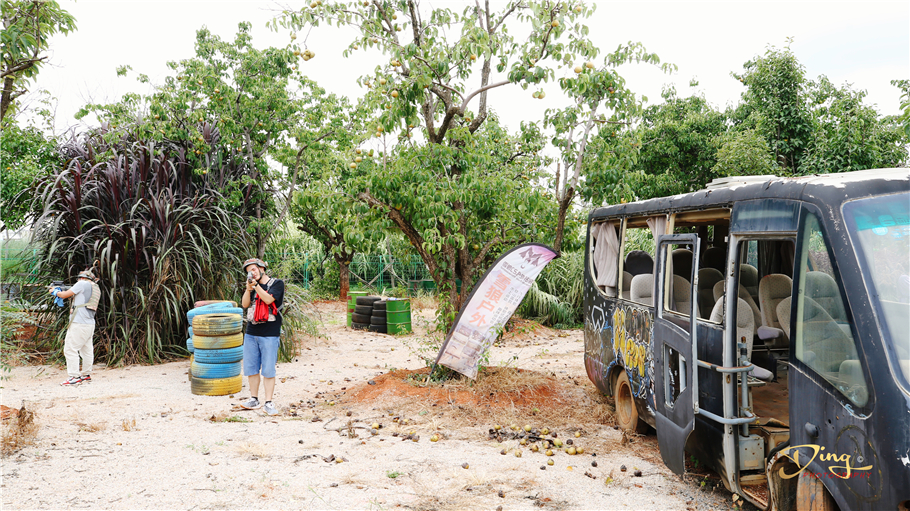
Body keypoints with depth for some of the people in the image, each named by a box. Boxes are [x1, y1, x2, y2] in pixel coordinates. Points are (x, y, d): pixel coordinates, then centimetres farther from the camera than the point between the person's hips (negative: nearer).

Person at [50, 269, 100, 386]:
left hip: (79, 323, -9)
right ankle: (86, 375, 17)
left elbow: (65, 295, -1)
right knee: (87, 350, 12)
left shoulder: (82, 284, -4)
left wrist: (55, 292, 19)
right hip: (90, 324, 9)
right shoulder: (96, 289, 20)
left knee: (70, 349, -7)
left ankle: (74, 377, -10)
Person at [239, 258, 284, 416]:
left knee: (268, 370, -4)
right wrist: (248, 288, -12)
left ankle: (268, 403, 0)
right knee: (251, 369, 7)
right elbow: (244, 304, 2)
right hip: (251, 333, 5)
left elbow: (268, 299, -13)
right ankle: (254, 399, 18)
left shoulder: (277, 283, 1)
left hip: (269, 334, -5)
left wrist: (256, 286, -17)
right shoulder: (252, 286, 15)